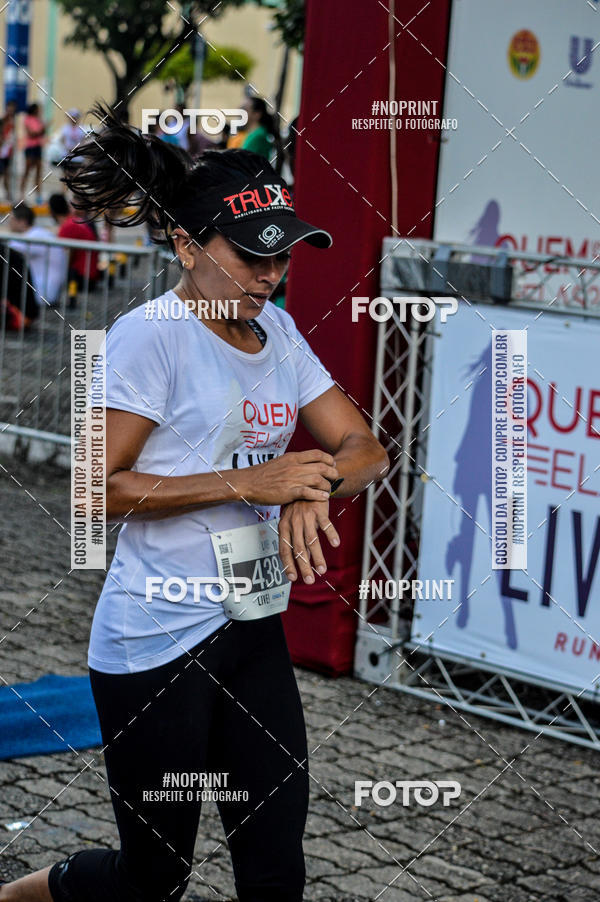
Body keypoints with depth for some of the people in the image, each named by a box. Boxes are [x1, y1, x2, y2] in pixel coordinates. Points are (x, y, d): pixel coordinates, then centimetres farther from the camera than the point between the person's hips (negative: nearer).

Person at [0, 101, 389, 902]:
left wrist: (312, 489, -15)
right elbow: (95, 489, -16)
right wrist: (244, 484, -20)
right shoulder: (150, 336, -13)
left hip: (255, 631, 7)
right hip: (158, 644, -7)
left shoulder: (279, 332, 9)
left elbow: (364, 449, 8)